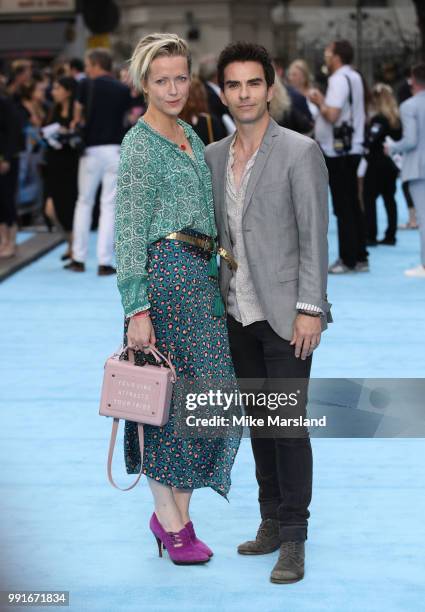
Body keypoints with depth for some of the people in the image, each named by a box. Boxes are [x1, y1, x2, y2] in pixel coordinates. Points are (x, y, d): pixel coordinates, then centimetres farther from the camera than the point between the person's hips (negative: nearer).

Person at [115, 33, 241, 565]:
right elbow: (128, 235, -13)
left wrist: (216, 274, 19)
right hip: (165, 275, -8)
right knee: (166, 397, -2)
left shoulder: (190, 136, 16)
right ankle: (170, 521, 7)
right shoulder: (139, 145, -9)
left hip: (200, 276, 8)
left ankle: (175, 513, 14)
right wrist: (137, 309, -18)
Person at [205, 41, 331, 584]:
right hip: (238, 315, 6)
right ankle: (272, 522, 23)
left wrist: (309, 309, -14)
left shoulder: (300, 151, -7)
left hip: (285, 313, -6)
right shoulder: (213, 156, 10)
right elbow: (219, 234, 14)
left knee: (288, 424, -5)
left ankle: (293, 540, 2)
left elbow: (314, 236, -10)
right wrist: (216, 303, 9)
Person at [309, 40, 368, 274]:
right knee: (353, 205, 12)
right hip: (353, 147, 9)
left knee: (343, 207, -6)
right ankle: (359, 257, 16)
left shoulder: (339, 79, -15)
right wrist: (322, 104, 14)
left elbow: (332, 114, -25)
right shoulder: (354, 77, 14)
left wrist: (319, 101, -7)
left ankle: (348, 259, -5)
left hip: (338, 151, -9)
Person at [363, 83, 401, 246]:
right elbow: (399, 139, 9)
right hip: (391, 165, 7)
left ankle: (370, 236, -3)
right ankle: (390, 236, 12)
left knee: (369, 199, 0)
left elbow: (370, 141, -22)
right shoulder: (396, 118, 7)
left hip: (377, 165, -7)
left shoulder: (378, 119, -16)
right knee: (389, 199, 11)